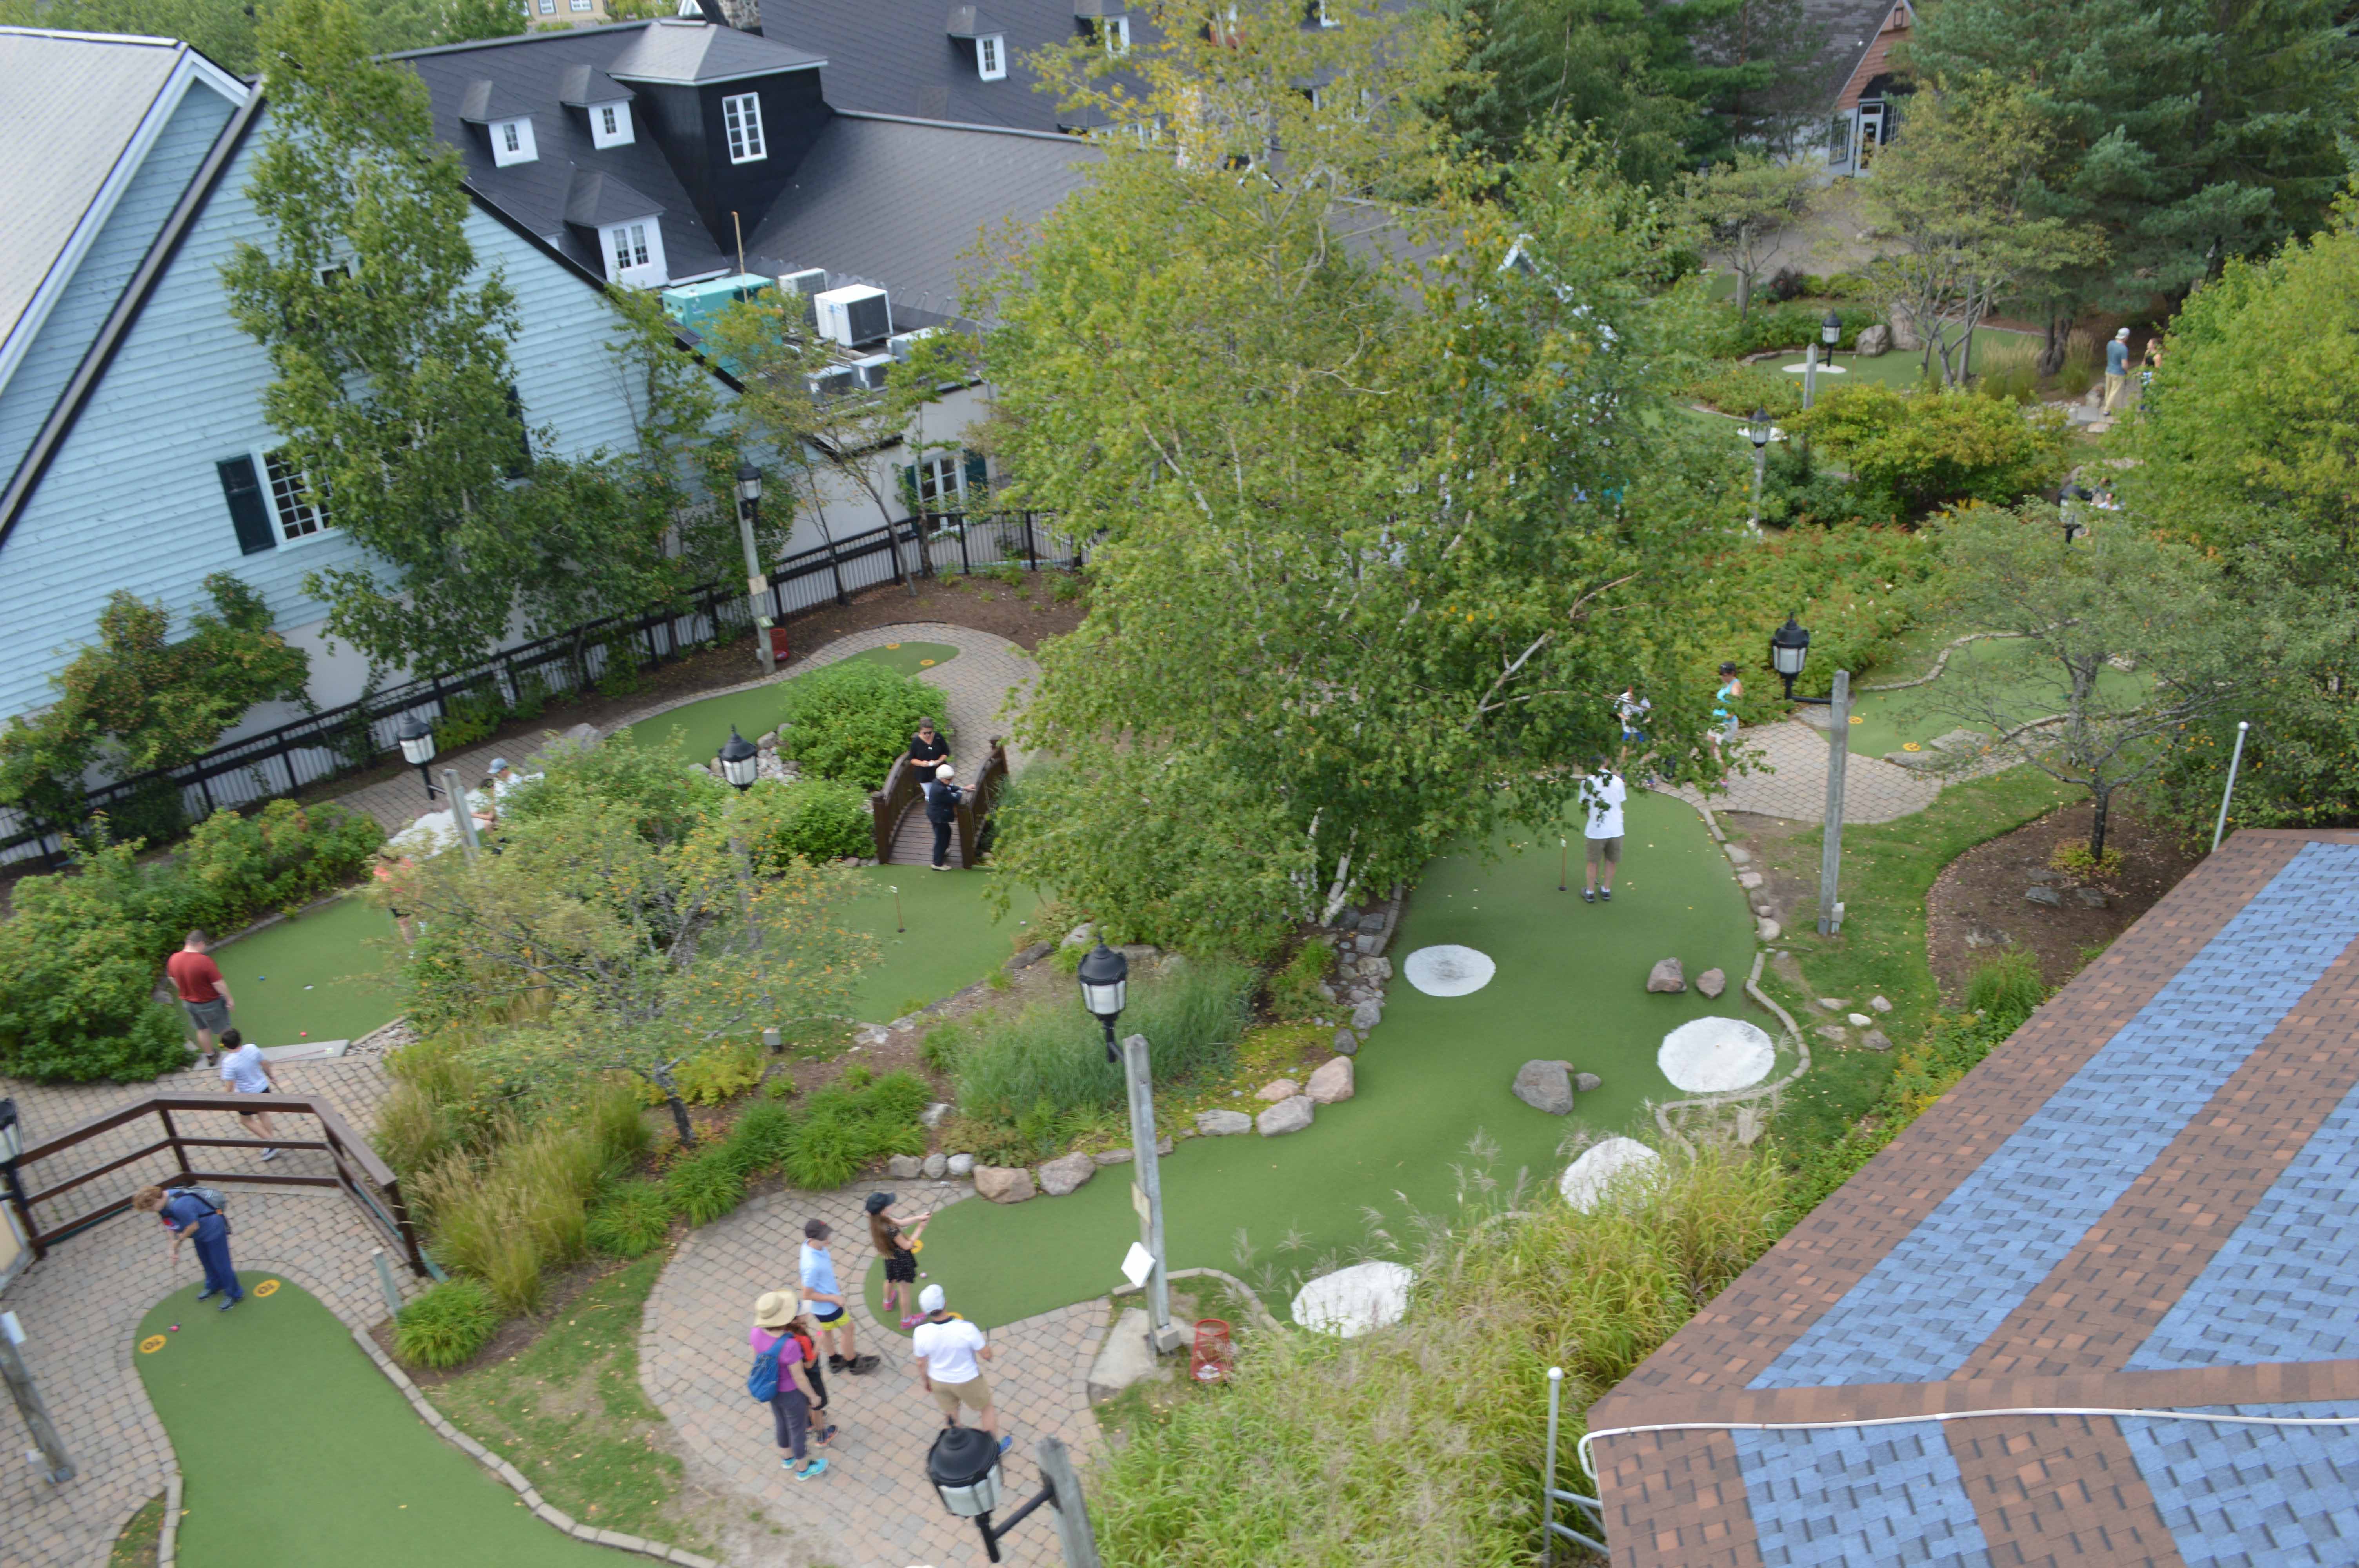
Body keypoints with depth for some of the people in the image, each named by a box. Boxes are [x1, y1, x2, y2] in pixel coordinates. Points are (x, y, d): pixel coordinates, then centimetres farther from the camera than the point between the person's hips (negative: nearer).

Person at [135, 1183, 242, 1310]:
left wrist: (179, 1240, -10)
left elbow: (193, 1227, -28)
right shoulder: (163, 1201, -12)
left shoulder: (179, 1206, -41)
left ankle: (235, 1294, 26)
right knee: (206, 1261, 27)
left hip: (213, 1230, -9)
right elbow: (173, 1227, 0)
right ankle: (214, 1286, 52)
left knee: (220, 1264, 7)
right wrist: (175, 1251, 0)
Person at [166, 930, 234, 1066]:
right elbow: (219, 984, -26)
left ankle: (210, 1057, 42)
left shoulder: (174, 959, -11)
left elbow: (174, 981, 6)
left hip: (188, 1002, 6)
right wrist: (229, 999, -11)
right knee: (222, 1030, 16)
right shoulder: (205, 962, -31)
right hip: (209, 1004, -6)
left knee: (202, 1029, 27)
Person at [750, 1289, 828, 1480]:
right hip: (792, 1394, -5)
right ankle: (803, 1469, 46)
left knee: (782, 1421, 32)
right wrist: (813, 1396, -7)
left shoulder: (756, 1332, -23)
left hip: (771, 1388, 6)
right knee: (798, 1430, 22)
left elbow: (757, 1358, -2)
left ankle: (786, 1458, 57)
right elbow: (799, 1378, -26)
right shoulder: (789, 1346, -41)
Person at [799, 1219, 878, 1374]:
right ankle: (853, 1364, 38)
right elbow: (807, 1295, -31)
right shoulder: (812, 1266, -42)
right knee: (847, 1329, 15)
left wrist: (833, 1285, 13)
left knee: (826, 1330, 28)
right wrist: (834, 1298, -23)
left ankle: (835, 1361, 51)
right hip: (827, 1307, -8)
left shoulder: (812, 1245, -16)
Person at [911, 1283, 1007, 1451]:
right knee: (987, 1408, 26)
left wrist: (926, 1380, 12)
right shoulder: (966, 1329, -35)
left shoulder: (921, 1333, -27)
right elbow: (987, 1355, -22)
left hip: (939, 1381, 2)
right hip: (967, 1381, -2)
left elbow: (920, 1363, -8)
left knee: (950, 1412, 29)